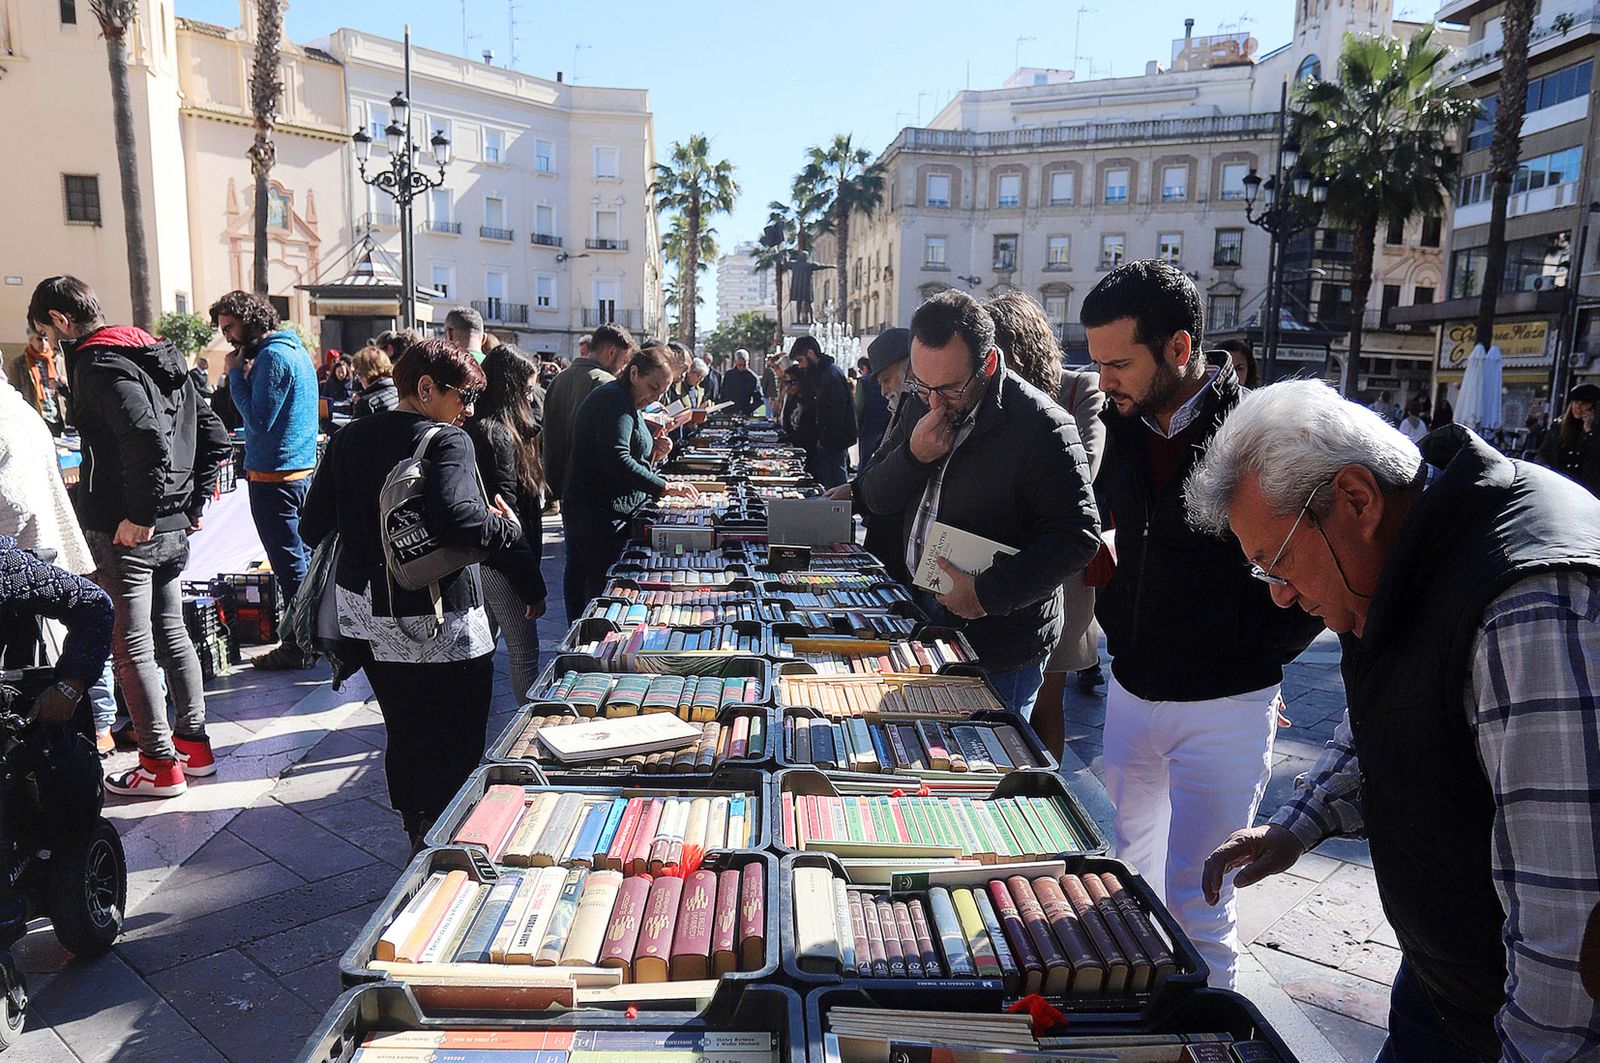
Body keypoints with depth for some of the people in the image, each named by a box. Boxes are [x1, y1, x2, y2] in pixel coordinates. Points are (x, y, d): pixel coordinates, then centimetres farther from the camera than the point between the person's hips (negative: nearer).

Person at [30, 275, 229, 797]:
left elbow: (147, 439, -29)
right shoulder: (161, 356, 14)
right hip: (173, 528, 9)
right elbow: (214, 437, 15)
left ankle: (160, 765, 8)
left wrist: (139, 514, -22)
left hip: (125, 532, -9)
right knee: (171, 632, 17)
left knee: (132, 646, 0)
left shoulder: (98, 363, -13)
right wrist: (192, 503, 15)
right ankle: (194, 743, 26)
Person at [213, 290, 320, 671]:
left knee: (289, 563, -3)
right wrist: (243, 375, 8)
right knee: (304, 557, 15)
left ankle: (298, 648, 4)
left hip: (275, 475, -10)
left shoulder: (272, 357, -15)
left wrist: (236, 374, -12)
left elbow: (258, 420, -19)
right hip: (302, 469, 10)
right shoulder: (295, 350, 15)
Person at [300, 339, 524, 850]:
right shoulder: (447, 441, -14)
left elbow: (313, 526, 9)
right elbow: (455, 517, -32)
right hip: (441, 623, -8)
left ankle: (418, 837, 38)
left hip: (368, 613, 8)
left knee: (404, 736, 22)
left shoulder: (348, 438, 7)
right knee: (457, 749, 6)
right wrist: (508, 527, -14)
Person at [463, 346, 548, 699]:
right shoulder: (497, 436, -18)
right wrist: (533, 586, -19)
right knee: (525, 654, -2)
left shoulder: (480, 429, 12)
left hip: (484, 561, 10)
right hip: (502, 567, -10)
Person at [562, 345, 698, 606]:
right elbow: (616, 461, -25)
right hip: (600, 515, -10)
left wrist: (650, 450, 8)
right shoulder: (614, 399, -13)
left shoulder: (628, 403, 20)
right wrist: (664, 487, -24)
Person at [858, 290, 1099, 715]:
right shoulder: (920, 405, 4)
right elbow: (873, 497, 6)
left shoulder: (1043, 426, -19)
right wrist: (914, 455, -14)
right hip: (921, 626, 7)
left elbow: (1078, 536, -20)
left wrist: (989, 594, -24)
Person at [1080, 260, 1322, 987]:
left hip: (1224, 706, -7)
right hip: (1131, 692, 7)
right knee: (1132, 875, 22)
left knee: (1193, 900, 0)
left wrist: (1258, 652, -11)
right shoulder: (1123, 427, 2)